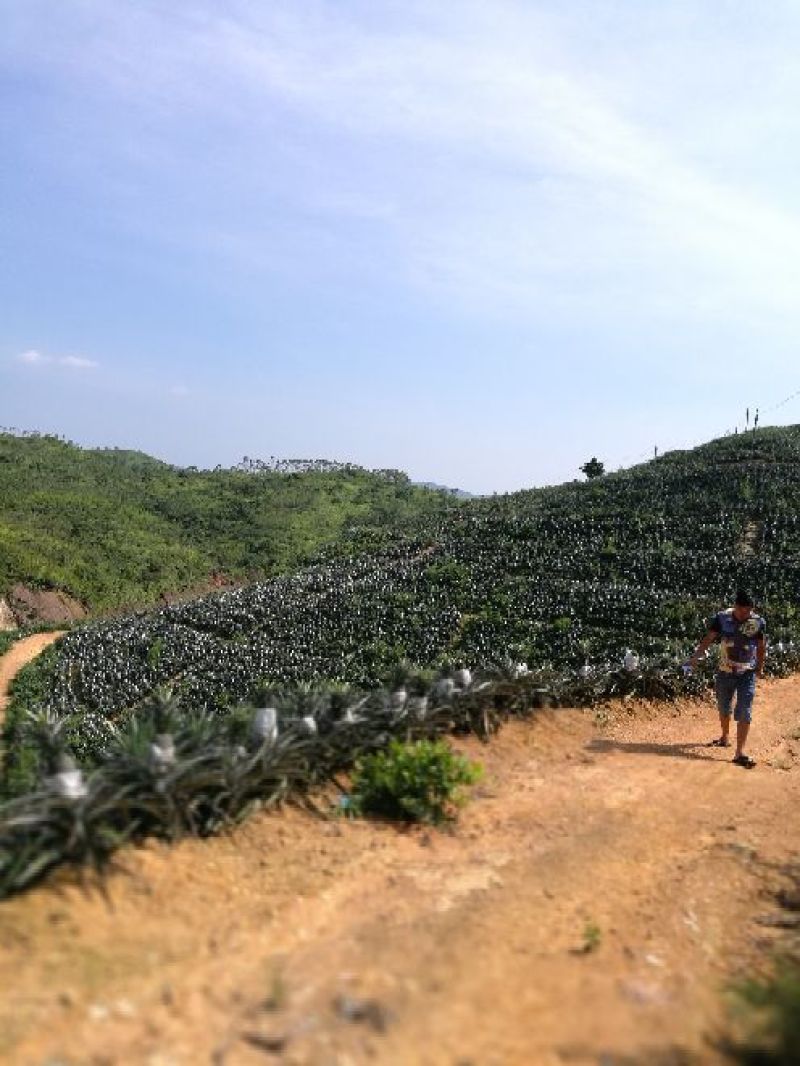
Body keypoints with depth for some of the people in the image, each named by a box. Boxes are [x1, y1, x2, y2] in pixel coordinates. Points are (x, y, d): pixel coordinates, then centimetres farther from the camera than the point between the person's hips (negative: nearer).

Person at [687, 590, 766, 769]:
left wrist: (760, 667, 10)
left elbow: (761, 647, 4)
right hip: (725, 672, 1)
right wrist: (696, 657, -13)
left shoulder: (758, 622, -10)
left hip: (747, 674, -1)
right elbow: (708, 639, -5)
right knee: (723, 708, 18)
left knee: (744, 713, -7)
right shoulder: (722, 618, -11)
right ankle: (724, 738, 42)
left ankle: (740, 753, -5)